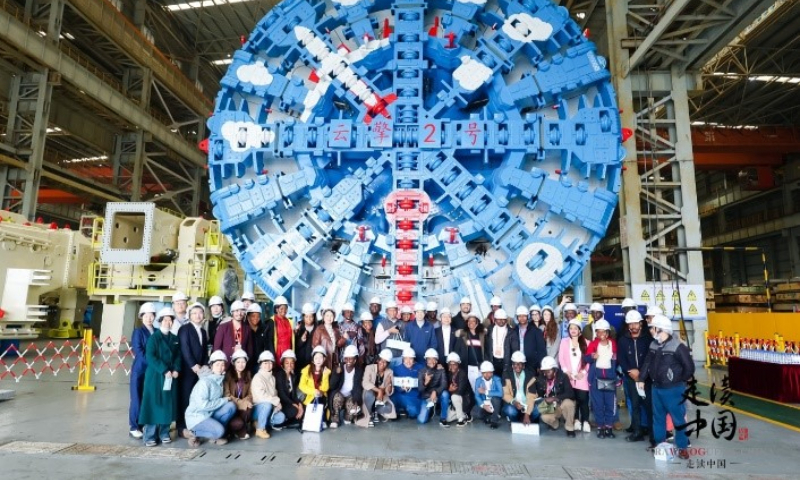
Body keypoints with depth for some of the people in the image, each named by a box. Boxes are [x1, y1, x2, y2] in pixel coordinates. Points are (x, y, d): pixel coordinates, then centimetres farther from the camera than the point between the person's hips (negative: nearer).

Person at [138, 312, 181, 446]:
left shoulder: (175, 339, 11)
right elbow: (150, 357, -14)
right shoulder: (153, 337, -5)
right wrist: (164, 370, -19)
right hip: (155, 376, -5)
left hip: (171, 376, 5)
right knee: (154, 405, -1)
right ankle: (150, 436, 7)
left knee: (168, 405, 8)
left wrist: (176, 370, -8)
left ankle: (164, 433, 18)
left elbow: (178, 356, 9)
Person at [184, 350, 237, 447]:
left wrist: (225, 400, -9)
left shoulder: (220, 380, 5)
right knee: (219, 431, -29)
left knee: (231, 406, -13)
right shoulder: (204, 382, -19)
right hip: (196, 416, -8)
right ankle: (192, 433, -4)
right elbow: (202, 405, -26)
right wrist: (223, 401, -17)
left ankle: (214, 436, -4)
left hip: (209, 414, 8)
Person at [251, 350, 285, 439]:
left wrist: (277, 403, -12)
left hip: (269, 406, 7)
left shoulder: (272, 377, 9)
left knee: (281, 417, -14)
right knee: (267, 404, -36)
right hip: (257, 407, -7)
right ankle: (260, 429, -20)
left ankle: (259, 423, 4)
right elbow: (261, 396, -24)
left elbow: (274, 393, 8)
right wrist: (277, 401, -20)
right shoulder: (257, 377, -15)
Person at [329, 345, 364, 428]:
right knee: (337, 397, -35)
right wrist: (337, 373, -29)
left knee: (352, 406, -30)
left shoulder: (359, 370, -5)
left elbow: (359, 387, -9)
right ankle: (334, 420, -14)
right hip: (339, 394, 0)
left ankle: (348, 418, 7)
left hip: (351, 396, 1)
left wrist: (356, 402, -25)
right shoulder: (339, 368, -7)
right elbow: (332, 386, -13)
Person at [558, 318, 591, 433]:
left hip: (581, 375, -1)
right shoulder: (564, 341, 8)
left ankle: (585, 421, 0)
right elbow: (561, 358, 3)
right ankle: (576, 420, 11)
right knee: (572, 398, 1)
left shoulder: (585, 342, 8)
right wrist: (566, 371, -8)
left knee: (583, 398, -8)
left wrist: (583, 372, -8)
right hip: (569, 375, 1)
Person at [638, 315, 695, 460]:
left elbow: (689, 366, -13)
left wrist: (680, 381, -1)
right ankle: (659, 443, 30)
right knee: (658, 417, 16)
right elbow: (647, 363, 11)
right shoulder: (653, 345, 4)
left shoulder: (677, 347, -17)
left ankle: (682, 447, 17)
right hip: (656, 388, 7)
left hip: (674, 390, -7)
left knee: (678, 418, 3)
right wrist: (641, 379, 9)